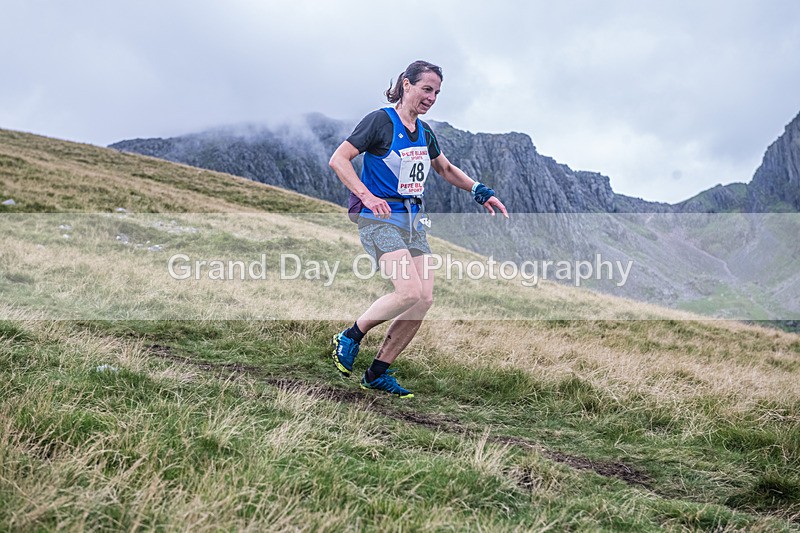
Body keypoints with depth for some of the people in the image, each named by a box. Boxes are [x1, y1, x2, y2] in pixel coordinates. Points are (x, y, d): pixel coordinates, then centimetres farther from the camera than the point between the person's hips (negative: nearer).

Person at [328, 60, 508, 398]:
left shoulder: (424, 132, 15)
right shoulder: (380, 121, -7)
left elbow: (446, 169, 30)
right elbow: (338, 159, -12)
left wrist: (480, 192, 18)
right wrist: (367, 196, -24)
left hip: (414, 220, 8)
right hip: (380, 218, -7)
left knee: (424, 300, -3)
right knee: (410, 292, -23)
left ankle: (378, 374, 9)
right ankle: (350, 337, 1)